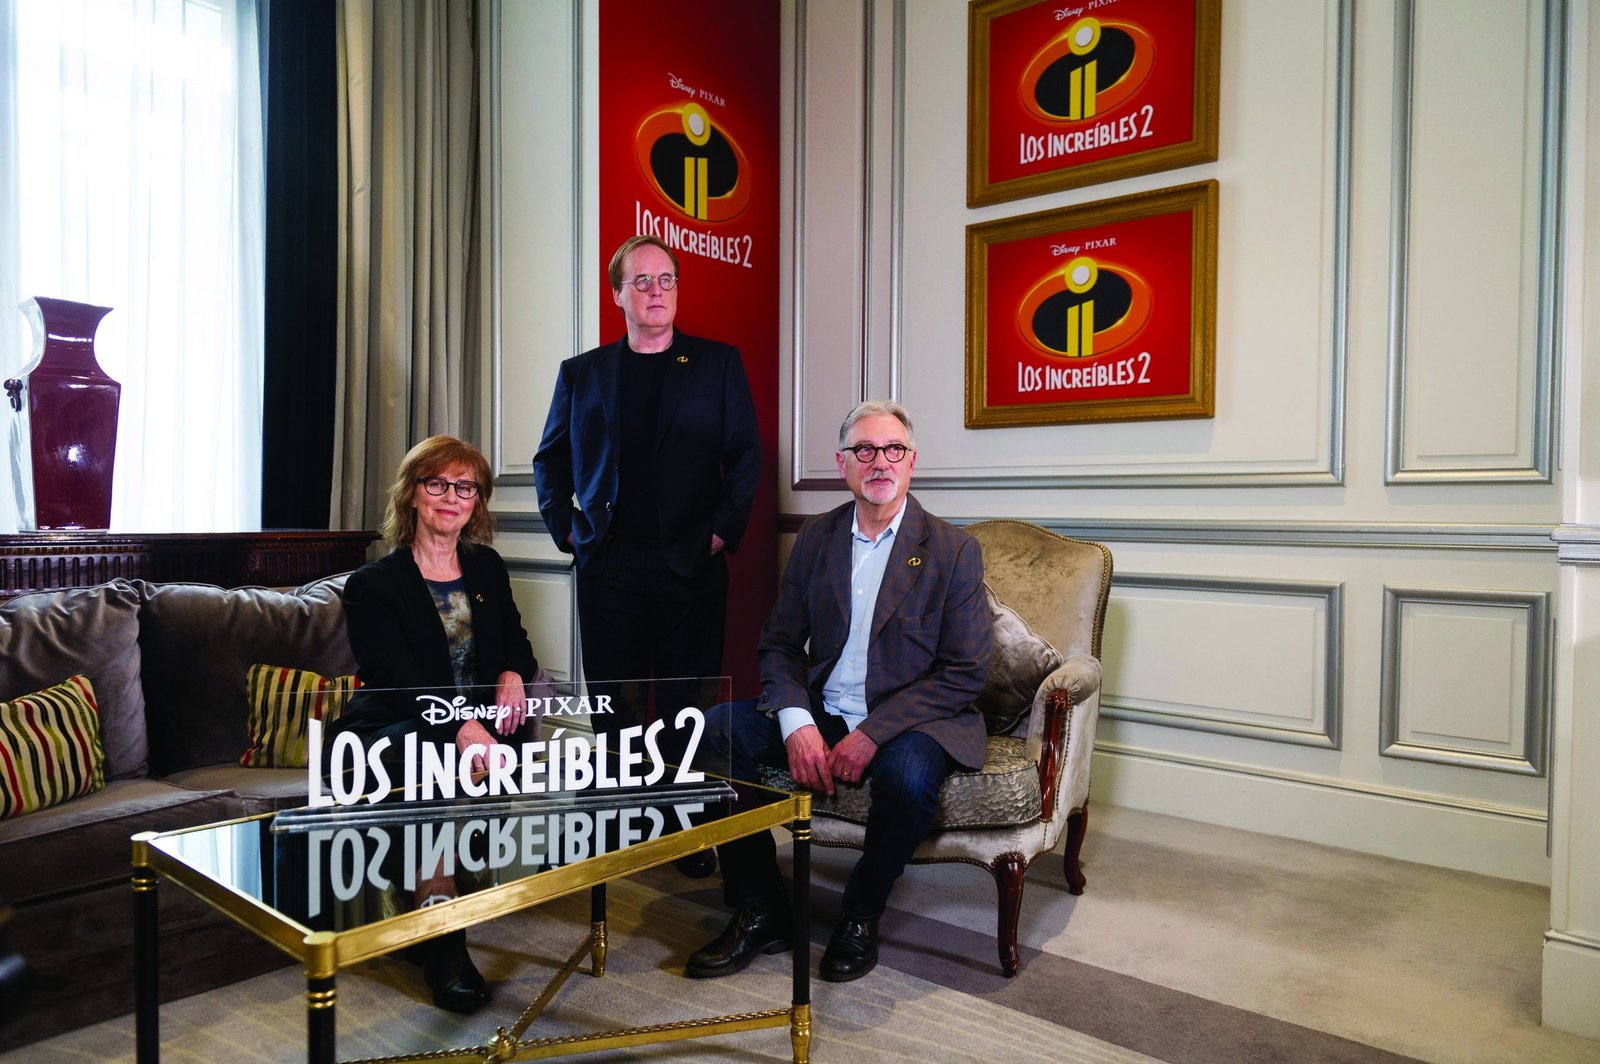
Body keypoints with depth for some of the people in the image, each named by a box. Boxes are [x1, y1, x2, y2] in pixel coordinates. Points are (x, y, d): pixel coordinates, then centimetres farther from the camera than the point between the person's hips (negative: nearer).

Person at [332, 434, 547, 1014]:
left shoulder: (487, 569, 12)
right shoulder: (372, 585, -6)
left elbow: (515, 641, 12)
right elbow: (398, 680, -20)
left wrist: (513, 674, -15)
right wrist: (464, 730, -37)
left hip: (472, 725, 6)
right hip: (387, 735, -5)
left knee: (534, 679, -19)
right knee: (436, 751, -36)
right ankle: (442, 939, -31)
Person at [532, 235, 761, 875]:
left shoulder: (718, 364, 7)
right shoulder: (581, 372, 12)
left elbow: (745, 456, 3)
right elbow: (550, 460, 17)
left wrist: (722, 531, -6)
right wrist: (566, 530, 6)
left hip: (691, 564, -1)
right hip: (608, 566, 2)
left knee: (688, 702, 4)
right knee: (613, 703, 7)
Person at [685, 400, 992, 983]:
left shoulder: (954, 549, -5)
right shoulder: (815, 539, 8)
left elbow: (964, 673, -9)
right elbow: (780, 645, 7)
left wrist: (872, 735, -19)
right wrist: (796, 724, -13)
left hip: (908, 722, -4)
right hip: (819, 715, 4)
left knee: (907, 774, -37)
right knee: (711, 729, -16)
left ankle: (860, 918, -5)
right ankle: (760, 913, -2)